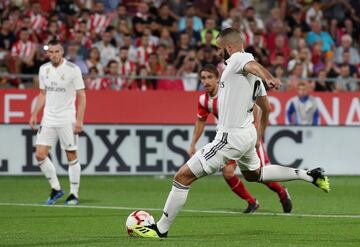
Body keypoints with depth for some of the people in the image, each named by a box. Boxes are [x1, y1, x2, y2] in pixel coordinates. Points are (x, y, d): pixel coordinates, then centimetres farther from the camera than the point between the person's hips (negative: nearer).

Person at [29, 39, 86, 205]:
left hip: (67, 120, -5)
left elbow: (81, 96, -7)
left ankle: (74, 194, 9)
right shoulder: (43, 69, 7)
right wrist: (34, 114, 10)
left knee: (71, 156, -1)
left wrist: (79, 120, -14)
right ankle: (56, 188, 11)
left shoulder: (73, 69, -8)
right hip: (48, 119, 5)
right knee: (40, 154, -4)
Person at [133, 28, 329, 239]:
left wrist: (268, 79, -60)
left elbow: (254, 66, -38)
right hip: (248, 133, 10)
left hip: (231, 137, -10)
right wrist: (261, 132, 35)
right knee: (255, 174, 36)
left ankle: (161, 229, -4)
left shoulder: (237, 59, -14)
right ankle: (310, 175, 31)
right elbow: (266, 106, 22)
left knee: (183, 176, -7)